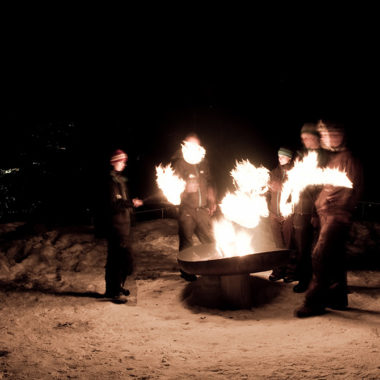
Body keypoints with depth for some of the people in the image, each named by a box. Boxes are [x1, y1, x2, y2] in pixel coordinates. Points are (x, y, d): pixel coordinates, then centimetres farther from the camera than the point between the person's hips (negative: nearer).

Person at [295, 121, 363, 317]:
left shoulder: (348, 159, -8)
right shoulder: (331, 158, 18)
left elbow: (352, 190, -13)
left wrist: (333, 206, -19)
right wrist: (319, 207, 14)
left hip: (337, 216, -9)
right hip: (327, 215, 9)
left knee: (320, 255, -14)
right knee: (334, 257, 13)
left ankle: (314, 301, -11)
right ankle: (338, 297, 21)